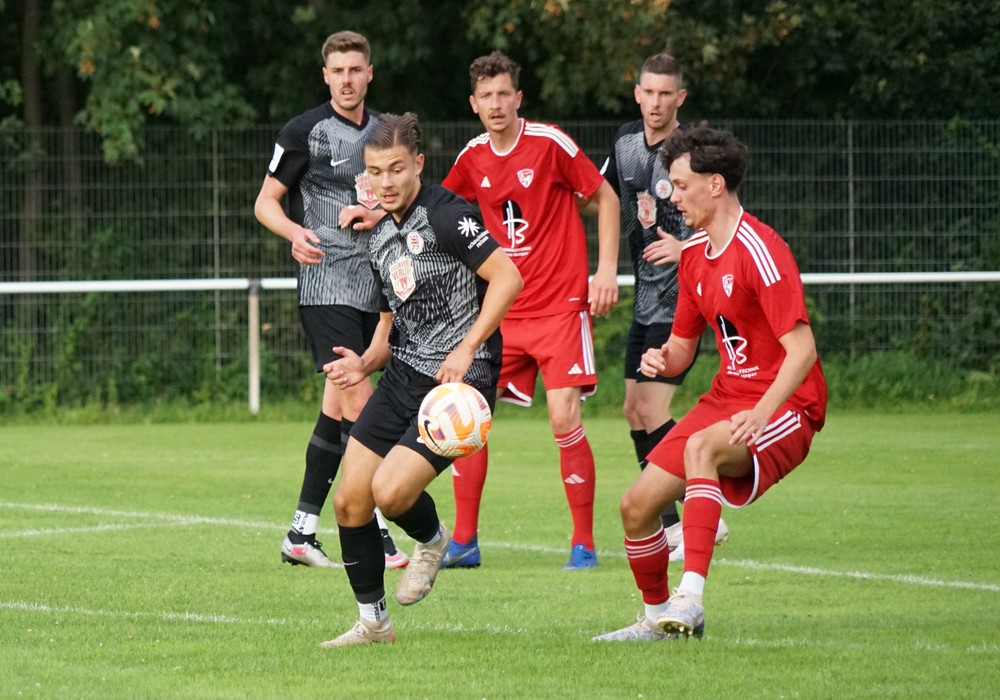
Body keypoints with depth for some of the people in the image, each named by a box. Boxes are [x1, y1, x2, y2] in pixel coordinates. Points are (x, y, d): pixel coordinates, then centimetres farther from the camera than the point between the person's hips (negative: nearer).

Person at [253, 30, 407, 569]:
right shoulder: (305, 132, -5)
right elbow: (265, 202, -2)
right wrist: (294, 232, -22)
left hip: (371, 288, 7)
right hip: (326, 286, -7)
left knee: (337, 410, 8)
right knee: (358, 402, -16)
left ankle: (301, 533, 14)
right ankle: (371, 535, -15)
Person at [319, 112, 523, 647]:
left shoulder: (445, 213, -13)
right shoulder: (379, 237, 13)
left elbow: (507, 277, -18)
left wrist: (466, 349, -21)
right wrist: (365, 363, 4)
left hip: (459, 381, -8)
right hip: (403, 377, 8)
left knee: (390, 491, -20)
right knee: (349, 499, 2)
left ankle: (432, 542, 15)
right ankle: (373, 622, 17)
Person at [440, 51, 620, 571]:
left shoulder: (549, 143, -9)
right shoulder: (473, 158, 5)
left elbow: (606, 198, -1)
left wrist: (607, 269, -8)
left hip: (560, 305, -5)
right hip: (500, 310, 5)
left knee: (564, 419, -14)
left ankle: (584, 544, -2)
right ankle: (464, 541, 8)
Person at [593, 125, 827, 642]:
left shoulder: (758, 250, -17)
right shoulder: (694, 254, 11)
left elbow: (802, 349, -23)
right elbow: (682, 347, 20)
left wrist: (761, 413, -36)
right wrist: (663, 360, -5)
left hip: (786, 406, -9)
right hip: (727, 396, 9)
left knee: (701, 447, -38)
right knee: (636, 505, 1)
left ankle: (690, 597, -43)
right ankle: (657, 617, 22)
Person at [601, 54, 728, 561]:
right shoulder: (626, 141, 6)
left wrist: (686, 248, -29)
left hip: (682, 299, -8)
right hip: (646, 298, 8)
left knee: (651, 410, -14)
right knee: (634, 410, 8)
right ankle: (670, 527, 15)